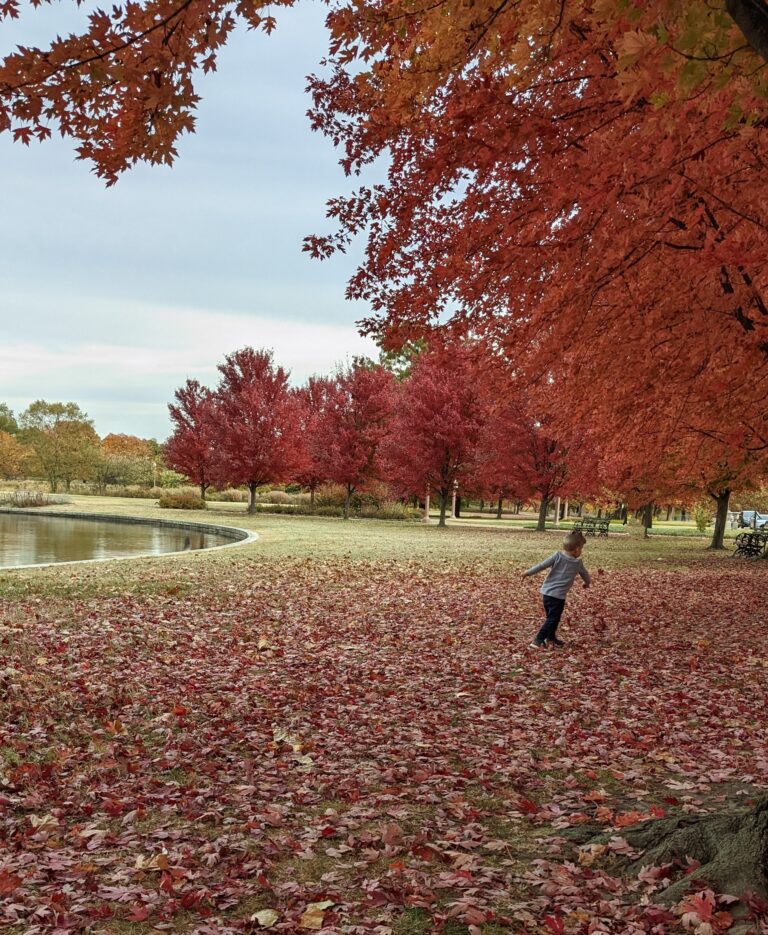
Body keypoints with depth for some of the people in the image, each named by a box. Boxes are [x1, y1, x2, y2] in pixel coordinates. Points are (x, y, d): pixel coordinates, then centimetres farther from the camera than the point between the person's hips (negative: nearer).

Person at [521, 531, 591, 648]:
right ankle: (538, 639, -6)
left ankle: (551, 637, 33)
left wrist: (528, 572, 1)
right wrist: (587, 582, 42)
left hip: (546, 592, 5)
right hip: (558, 595, -4)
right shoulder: (578, 563, 1)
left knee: (551, 616, 21)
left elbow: (542, 565, -7)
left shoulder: (557, 556, 1)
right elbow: (585, 574, 21)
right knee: (553, 619, 1)